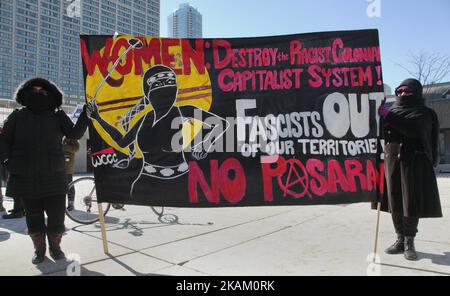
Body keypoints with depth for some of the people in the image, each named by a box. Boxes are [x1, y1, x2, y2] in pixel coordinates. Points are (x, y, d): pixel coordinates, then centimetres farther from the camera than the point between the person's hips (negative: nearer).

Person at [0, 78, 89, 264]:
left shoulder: (57, 116, 6)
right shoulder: (18, 116, 9)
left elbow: (74, 134, -6)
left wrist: (85, 114, -18)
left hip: (54, 177, -1)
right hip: (26, 178, 1)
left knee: (57, 216, 3)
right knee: (34, 217, 10)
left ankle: (55, 247, 24)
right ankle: (39, 249, 28)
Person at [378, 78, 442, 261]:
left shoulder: (425, 113, 5)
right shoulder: (393, 111, 17)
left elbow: (414, 128, -18)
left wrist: (388, 116, -19)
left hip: (414, 162, -3)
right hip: (392, 161, 4)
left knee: (411, 203, -4)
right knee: (395, 203, 3)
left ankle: (409, 243, 7)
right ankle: (401, 240, 13)